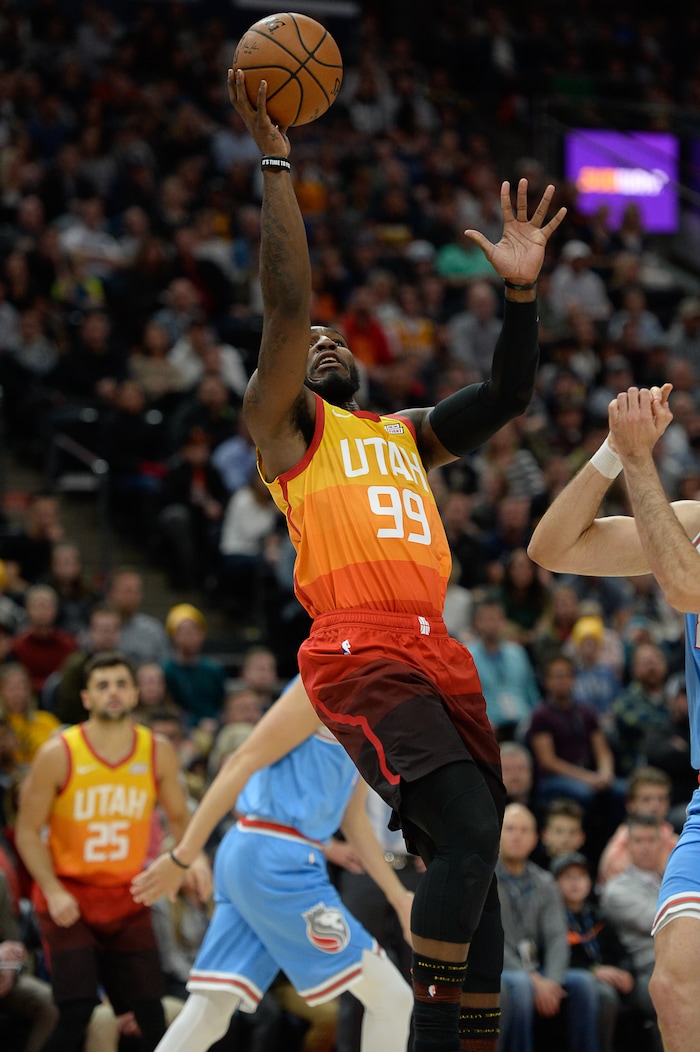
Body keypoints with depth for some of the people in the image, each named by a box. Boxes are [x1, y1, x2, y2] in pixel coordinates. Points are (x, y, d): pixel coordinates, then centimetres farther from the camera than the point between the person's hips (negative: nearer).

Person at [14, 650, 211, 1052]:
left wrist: (195, 857, -7)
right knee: (77, 1011, -15)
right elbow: (28, 832, -5)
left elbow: (179, 816, 13)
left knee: (151, 1011, 0)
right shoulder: (58, 755, -11)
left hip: (128, 896, 3)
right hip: (69, 895, -3)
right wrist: (53, 892, -17)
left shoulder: (158, 753, -1)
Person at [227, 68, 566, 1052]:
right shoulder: (282, 421, 11)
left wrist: (522, 290, 11)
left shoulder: (404, 434, 29)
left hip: (438, 654, 7)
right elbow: (287, 301, 0)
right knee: (468, 832, -22)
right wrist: (276, 161, -2)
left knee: (474, 859, 2)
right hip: (360, 653, -7)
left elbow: (507, 395, 24)